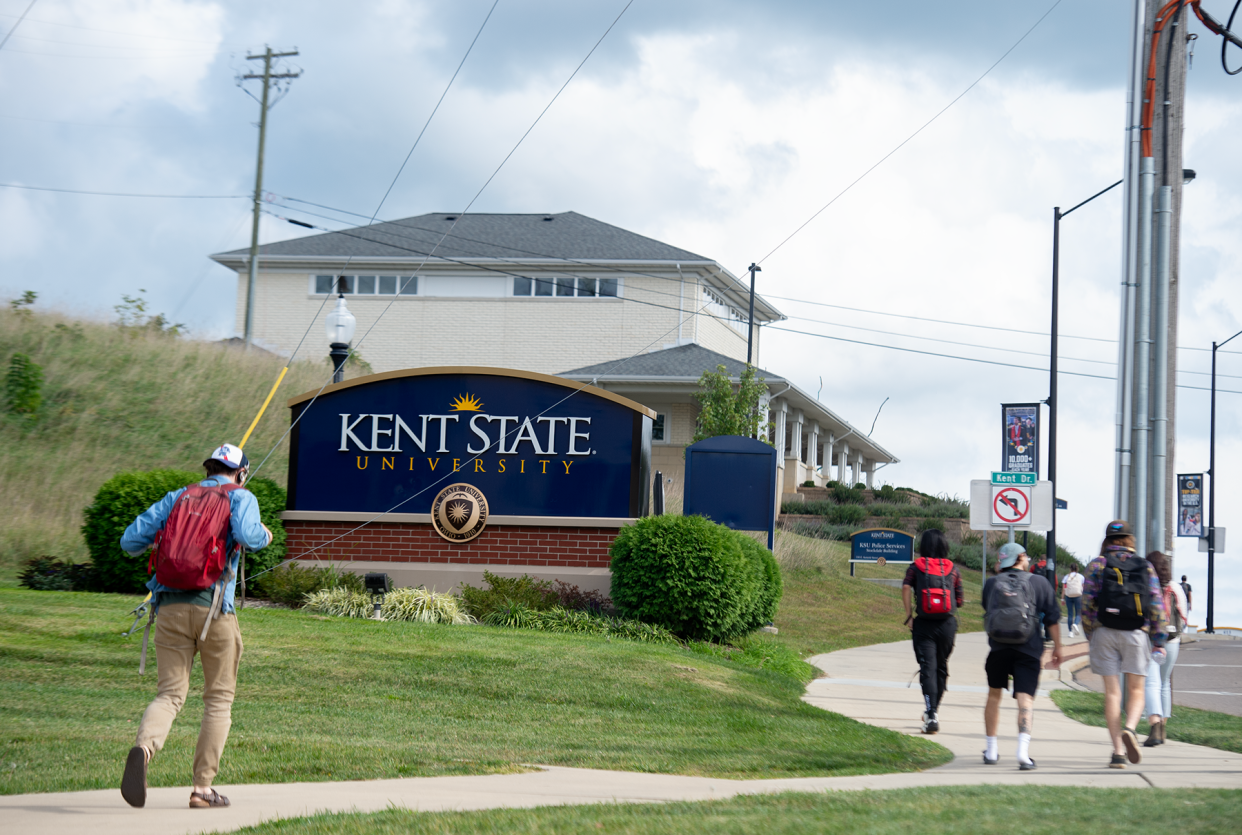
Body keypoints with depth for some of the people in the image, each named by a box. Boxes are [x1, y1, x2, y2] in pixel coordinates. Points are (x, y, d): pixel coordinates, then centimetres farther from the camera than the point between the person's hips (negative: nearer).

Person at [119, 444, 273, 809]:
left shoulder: (177, 498, 18)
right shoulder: (241, 497, 7)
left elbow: (130, 541, 12)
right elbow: (246, 534, -16)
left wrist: (159, 539, 33)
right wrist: (264, 536, 7)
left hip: (170, 607, 3)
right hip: (214, 607, -3)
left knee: (170, 694, 2)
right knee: (219, 699, 11)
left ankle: (143, 749, -30)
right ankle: (203, 788, 7)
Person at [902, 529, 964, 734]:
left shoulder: (916, 567, 4)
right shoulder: (952, 569, 8)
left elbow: (906, 588, -13)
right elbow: (959, 601, 6)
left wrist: (909, 615, -7)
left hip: (923, 624, -2)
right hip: (947, 624, 2)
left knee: (928, 669, -5)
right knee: (941, 668, 17)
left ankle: (931, 714, -21)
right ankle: (933, 711, 28)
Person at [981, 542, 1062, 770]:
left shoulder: (991, 584, 7)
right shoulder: (1039, 582, 3)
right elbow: (1052, 619, 2)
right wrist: (1057, 648, 10)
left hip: (998, 648, 2)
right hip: (1029, 649, -2)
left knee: (994, 695, 19)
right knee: (1025, 698, -6)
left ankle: (991, 751, 21)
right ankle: (1023, 750, -26)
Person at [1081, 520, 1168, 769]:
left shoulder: (1097, 565, 3)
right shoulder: (1145, 566, 6)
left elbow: (1087, 603, -2)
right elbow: (1156, 604, 1)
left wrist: (1090, 635, 9)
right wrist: (1159, 641, 4)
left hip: (1105, 633, 0)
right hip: (1136, 635, 0)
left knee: (1112, 692, 3)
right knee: (1136, 690, 9)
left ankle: (1118, 751, -2)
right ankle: (1129, 729, -21)